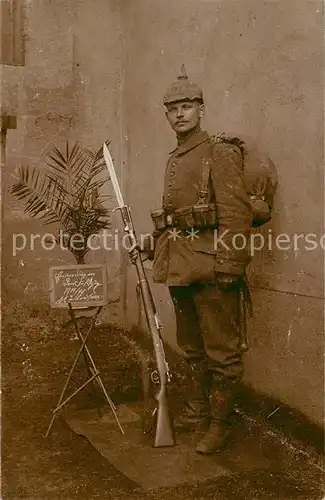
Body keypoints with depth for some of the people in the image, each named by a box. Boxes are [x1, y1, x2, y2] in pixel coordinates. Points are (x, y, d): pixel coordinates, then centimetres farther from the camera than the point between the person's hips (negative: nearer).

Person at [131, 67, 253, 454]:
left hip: (211, 267, -8)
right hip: (180, 268, 8)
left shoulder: (220, 154, -8)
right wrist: (152, 245, 15)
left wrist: (229, 266, -20)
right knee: (191, 346, 18)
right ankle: (195, 411, 32)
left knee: (221, 350, 2)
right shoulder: (174, 160, 16)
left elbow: (236, 214, -15)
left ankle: (219, 423, 14)